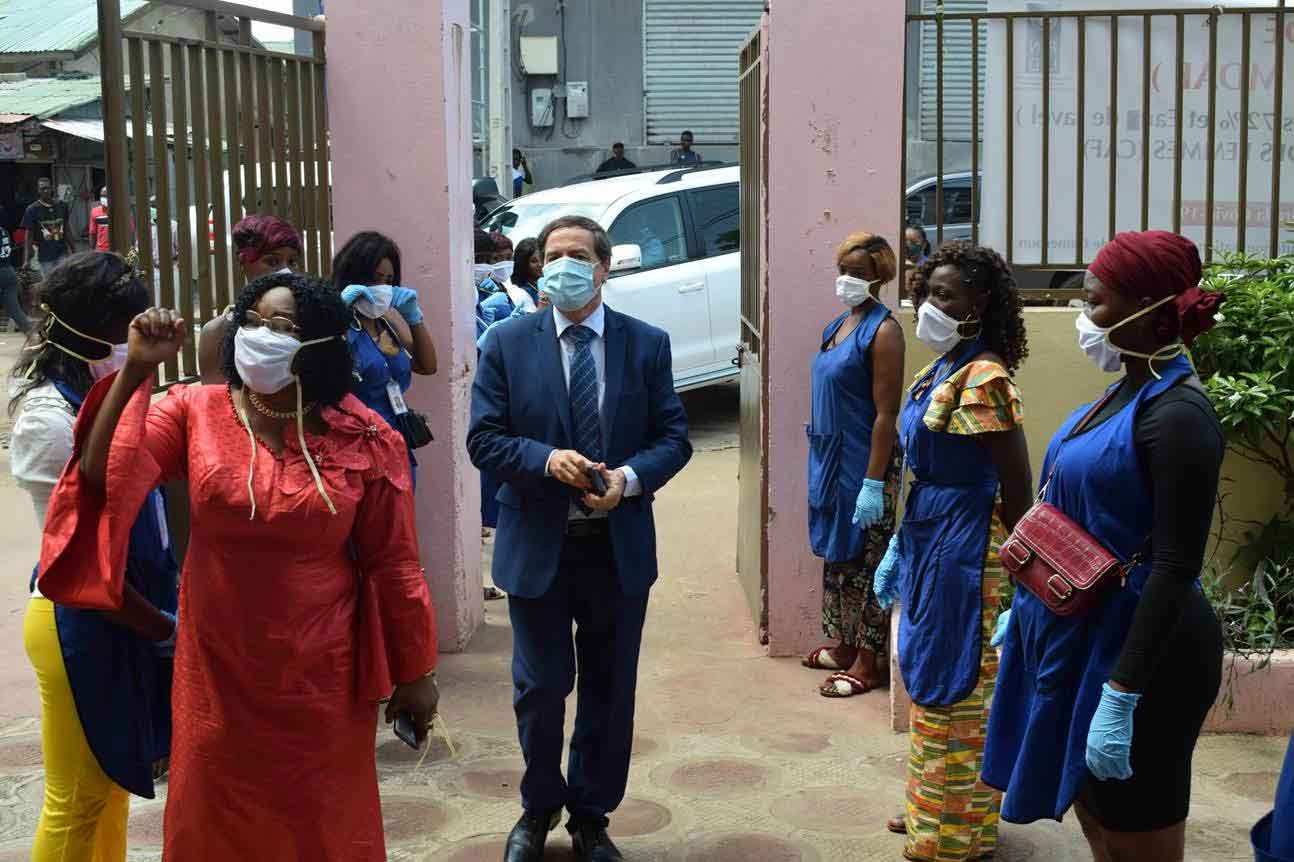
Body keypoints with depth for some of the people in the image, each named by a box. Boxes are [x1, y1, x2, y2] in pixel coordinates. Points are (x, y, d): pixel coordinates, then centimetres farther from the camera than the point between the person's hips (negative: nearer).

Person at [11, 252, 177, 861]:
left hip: (120, 611, 9)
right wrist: (163, 627, -13)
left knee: (113, 775, 21)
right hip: (80, 622, -9)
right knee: (78, 799, 7)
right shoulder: (50, 422, -22)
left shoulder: (100, 396, 4)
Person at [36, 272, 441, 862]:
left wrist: (415, 672, 1)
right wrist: (136, 370, -24)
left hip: (321, 675, -1)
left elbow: (391, 563, -5)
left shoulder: (362, 440, -10)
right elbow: (101, 475, -17)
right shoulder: (195, 412, -6)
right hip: (217, 670, 2)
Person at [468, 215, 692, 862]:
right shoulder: (507, 343, -1)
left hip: (619, 546, 1)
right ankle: (540, 808, 34)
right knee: (540, 688, 9)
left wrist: (630, 477, -19)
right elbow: (483, 438, -4)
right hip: (536, 546, -1)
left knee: (609, 691, 13)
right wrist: (546, 459, -22)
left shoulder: (647, 344, 1)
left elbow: (673, 437, 0)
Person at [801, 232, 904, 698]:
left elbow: (885, 414, -19)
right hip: (830, 458, 9)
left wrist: (874, 483, -22)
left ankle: (869, 662, 11)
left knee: (865, 560, 1)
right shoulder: (840, 324, 11)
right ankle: (843, 645, 31)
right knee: (837, 554, 17)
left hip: (863, 462, -8)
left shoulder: (882, 330, -15)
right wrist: (821, 459, 16)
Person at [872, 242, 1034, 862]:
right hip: (927, 543, 10)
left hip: (962, 553, -9)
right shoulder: (939, 372, 9)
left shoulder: (983, 379, -19)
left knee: (951, 689, 2)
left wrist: (1015, 580, -14)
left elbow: (1017, 492, -18)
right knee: (929, 681, 20)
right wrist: (899, 550, 18)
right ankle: (931, 811, 37)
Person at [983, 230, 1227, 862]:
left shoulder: (1178, 414, -20)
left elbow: (1175, 567, -23)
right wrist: (1024, 608, 20)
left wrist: (1122, 694, -25)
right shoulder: (1128, 392, 7)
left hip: (1138, 644, -9)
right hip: (1079, 629, 9)